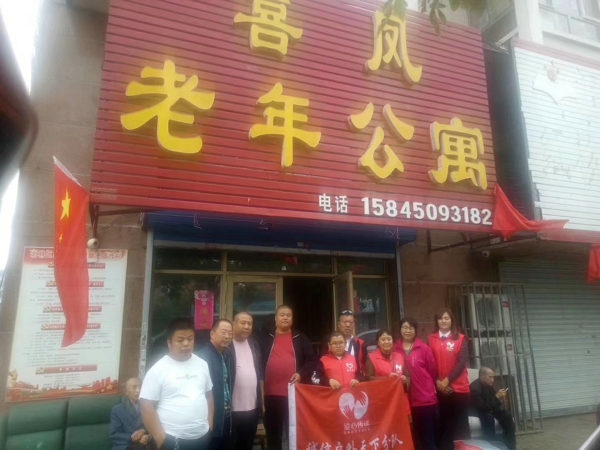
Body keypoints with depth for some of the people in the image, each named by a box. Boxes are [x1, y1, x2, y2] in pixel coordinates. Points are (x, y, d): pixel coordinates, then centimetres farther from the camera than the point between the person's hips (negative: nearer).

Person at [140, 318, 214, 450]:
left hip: (202, 437, 4)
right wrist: (160, 438, -11)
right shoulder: (158, 369, -9)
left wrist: (210, 423, 10)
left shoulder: (202, 364, 4)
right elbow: (146, 406, -9)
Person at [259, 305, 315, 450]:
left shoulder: (301, 339, 7)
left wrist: (302, 374, -12)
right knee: (273, 436, 13)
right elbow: (259, 363, 8)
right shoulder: (266, 339, 8)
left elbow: (311, 360, 5)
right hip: (271, 394, 1)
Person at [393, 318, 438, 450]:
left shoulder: (424, 348, -3)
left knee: (427, 436, 8)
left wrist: (426, 386, 9)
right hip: (405, 399, 2)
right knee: (411, 436, 12)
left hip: (425, 398, -1)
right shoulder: (395, 349, 0)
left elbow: (433, 371, 3)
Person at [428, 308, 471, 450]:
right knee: (444, 423, 5)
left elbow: (462, 362, -6)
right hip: (440, 388, 1)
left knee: (461, 423, 6)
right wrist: (437, 381, -10)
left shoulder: (460, 339, 2)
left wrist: (448, 380, -12)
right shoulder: (431, 339, 5)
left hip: (459, 387, -1)